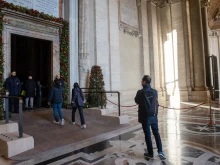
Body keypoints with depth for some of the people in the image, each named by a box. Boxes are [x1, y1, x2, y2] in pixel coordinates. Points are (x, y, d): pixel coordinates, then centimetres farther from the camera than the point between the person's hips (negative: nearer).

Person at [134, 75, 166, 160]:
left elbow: (137, 101, 1)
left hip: (145, 117, -4)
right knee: (156, 133, 16)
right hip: (154, 116, 4)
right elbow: (156, 102, 10)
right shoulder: (154, 92, 0)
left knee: (147, 135, 8)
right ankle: (160, 151, 10)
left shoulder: (140, 92, -15)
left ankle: (150, 153, 18)